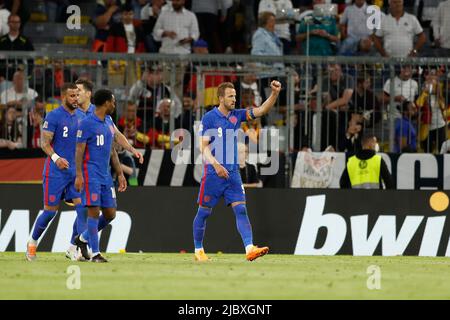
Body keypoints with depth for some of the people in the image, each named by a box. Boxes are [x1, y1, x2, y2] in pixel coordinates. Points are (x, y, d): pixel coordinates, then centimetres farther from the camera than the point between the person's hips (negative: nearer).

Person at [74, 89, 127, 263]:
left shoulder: (109, 122, 15)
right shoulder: (87, 123, -9)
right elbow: (79, 150, -12)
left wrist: (120, 173, 19)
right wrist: (78, 175, -19)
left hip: (106, 174, 8)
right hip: (91, 173, -8)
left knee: (110, 214, 5)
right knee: (94, 211, -10)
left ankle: (83, 238, 24)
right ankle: (95, 253, -6)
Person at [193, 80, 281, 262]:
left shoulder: (237, 116, 8)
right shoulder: (209, 118, -6)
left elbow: (262, 110, 4)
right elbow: (204, 146, -11)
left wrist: (275, 93, -13)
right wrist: (216, 165, -25)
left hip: (233, 172, 4)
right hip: (213, 173, -4)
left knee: (241, 210, -10)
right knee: (204, 212, 5)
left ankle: (249, 249, -21)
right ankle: (198, 250, 19)